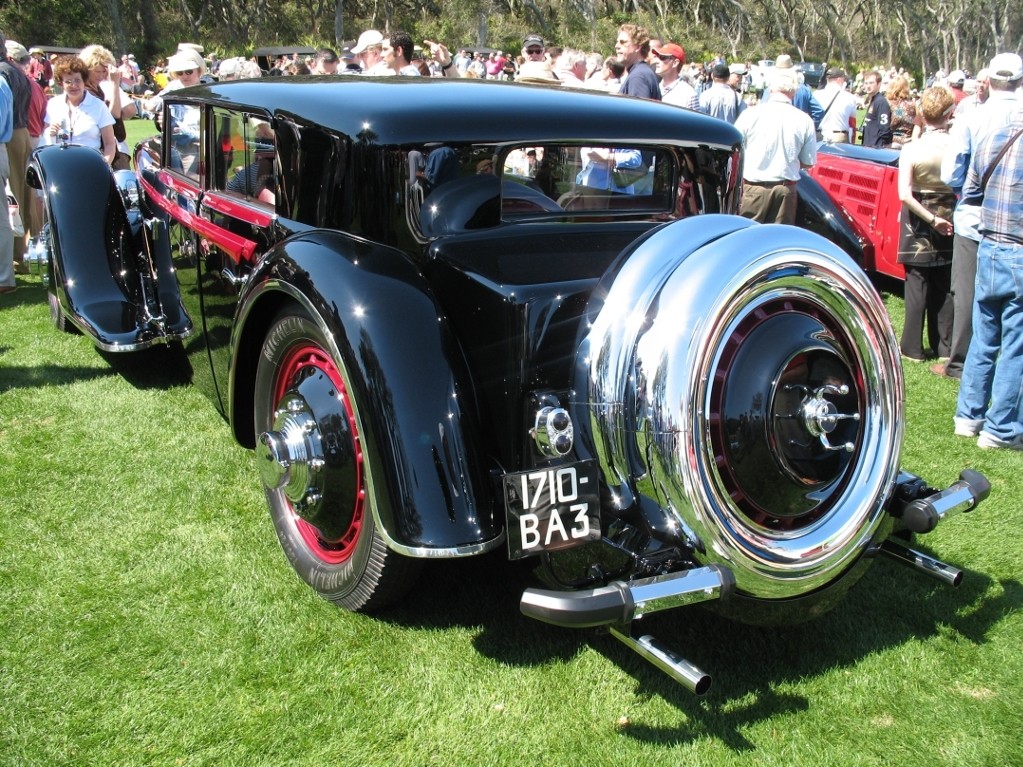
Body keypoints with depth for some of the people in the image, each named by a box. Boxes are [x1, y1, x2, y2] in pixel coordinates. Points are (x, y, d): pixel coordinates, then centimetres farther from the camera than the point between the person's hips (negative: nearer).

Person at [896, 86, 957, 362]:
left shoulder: (911, 150, -14)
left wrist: (931, 219, -13)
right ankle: (944, 347, 19)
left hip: (919, 223, -2)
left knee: (917, 284, 6)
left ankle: (913, 348, 8)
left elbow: (904, 195, -19)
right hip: (951, 220, 2)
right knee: (945, 287, 13)